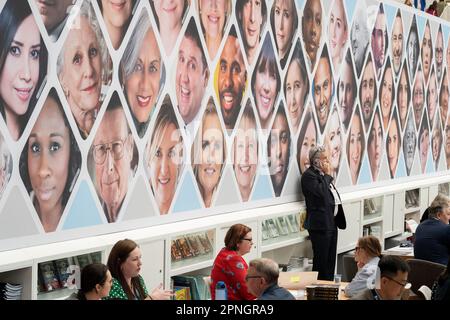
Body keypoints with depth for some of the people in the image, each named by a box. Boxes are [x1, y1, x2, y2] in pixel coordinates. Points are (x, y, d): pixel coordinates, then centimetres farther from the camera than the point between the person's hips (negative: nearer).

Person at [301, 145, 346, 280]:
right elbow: (321, 192, -25)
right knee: (321, 260, -4)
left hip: (331, 223, 9)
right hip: (320, 224, -9)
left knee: (331, 259, 13)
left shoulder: (322, 174, 17)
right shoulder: (309, 175, -12)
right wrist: (327, 175, -13)